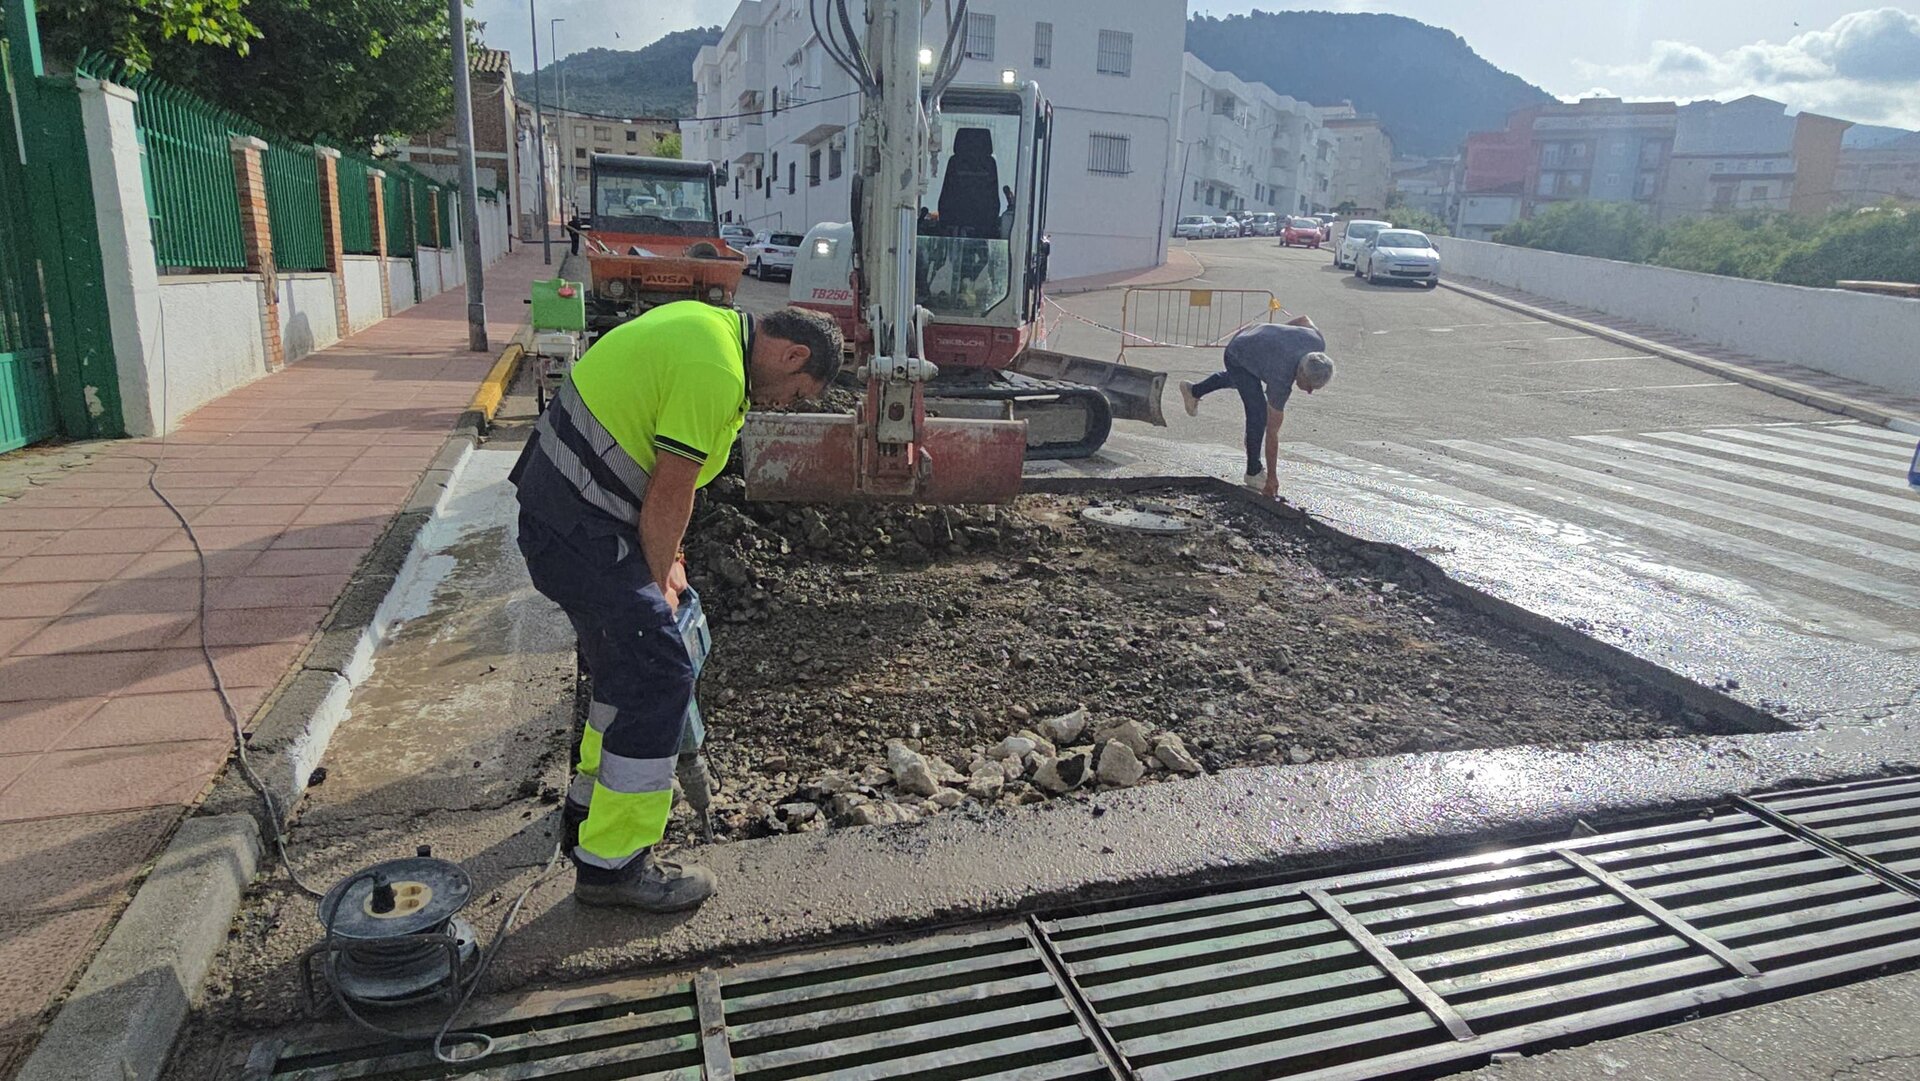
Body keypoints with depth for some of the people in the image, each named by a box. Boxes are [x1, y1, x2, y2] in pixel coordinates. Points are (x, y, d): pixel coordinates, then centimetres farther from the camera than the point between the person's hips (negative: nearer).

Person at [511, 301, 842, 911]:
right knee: (658, 675, -8)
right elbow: (669, 496, -17)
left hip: (559, 506, 11)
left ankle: (593, 802, 39)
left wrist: (664, 563, 17)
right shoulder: (717, 373, -21)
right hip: (578, 527, -11)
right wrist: (659, 582, -1)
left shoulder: (712, 327, 12)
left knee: (628, 657, 22)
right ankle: (611, 862, 2)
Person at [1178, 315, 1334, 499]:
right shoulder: (1281, 380, -41)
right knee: (1258, 413, -18)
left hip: (1255, 338, 7)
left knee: (1239, 380, 36)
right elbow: (1272, 432, -35)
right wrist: (1272, 477, -31)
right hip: (1238, 357, -7)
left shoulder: (1317, 342, -31)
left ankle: (1194, 391, 63)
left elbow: (1304, 320, -6)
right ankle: (1254, 472, -1)